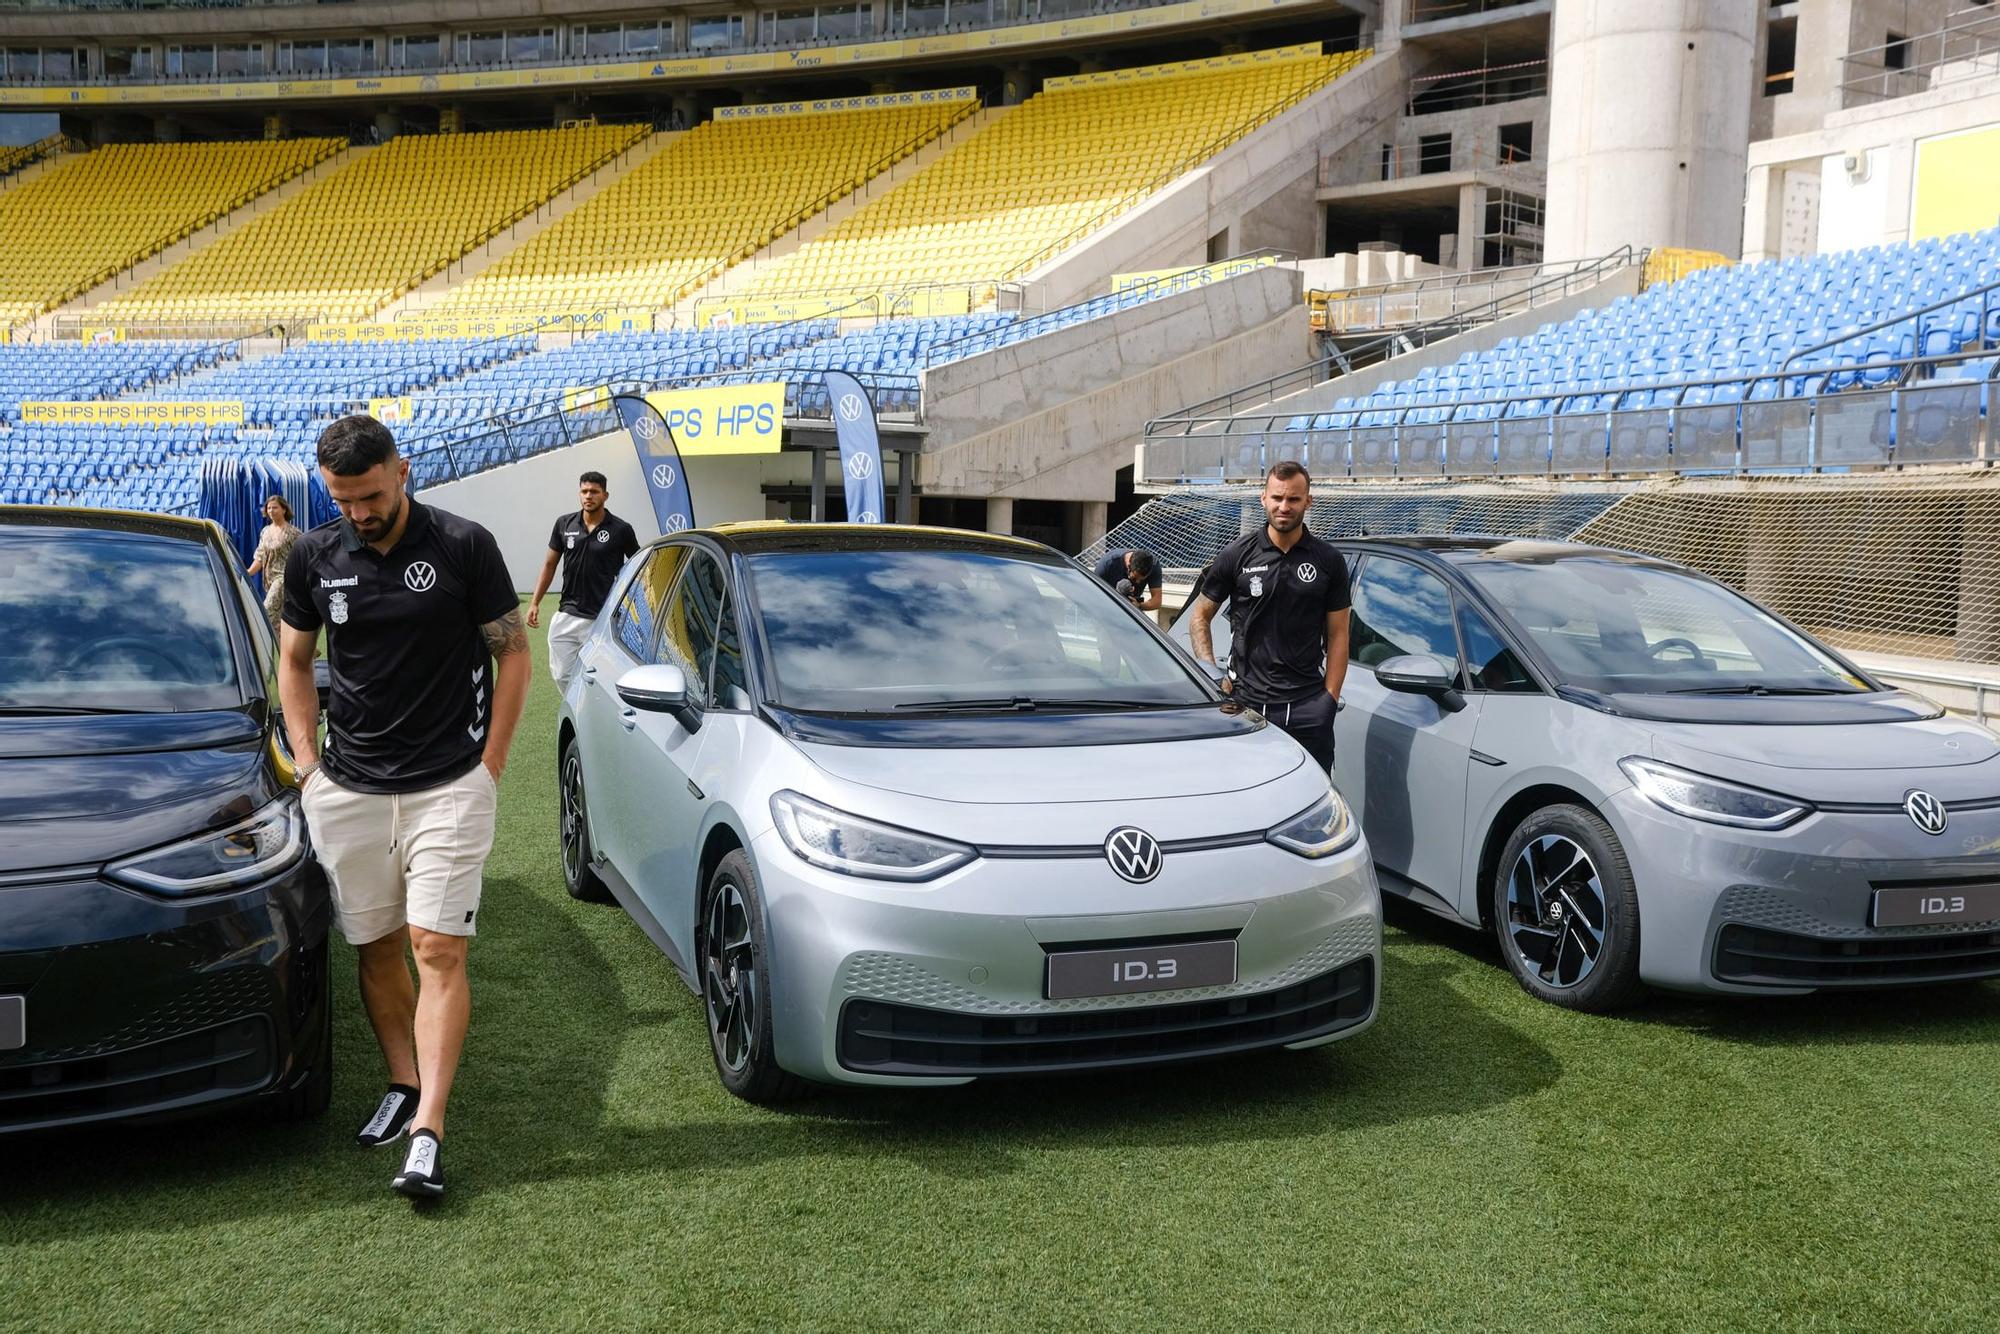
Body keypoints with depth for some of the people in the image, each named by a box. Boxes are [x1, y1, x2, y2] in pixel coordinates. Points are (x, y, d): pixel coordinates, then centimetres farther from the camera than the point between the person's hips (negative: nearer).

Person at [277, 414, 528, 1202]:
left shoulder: (464, 547, -6)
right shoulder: (315, 559, 4)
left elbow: (511, 654, 0)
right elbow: (294, 662, 16)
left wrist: (489, 763, -4)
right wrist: (307, 760, 6)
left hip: (449, 786, -4)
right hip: (346, 788, 4)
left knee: (437, 950, -8)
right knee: (375, 946, 11)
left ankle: (429, 1130, -9)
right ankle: (402, 1083, 29)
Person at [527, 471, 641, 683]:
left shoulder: (621, 530, -4)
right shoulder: (564, 524, 5)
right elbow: (550, 564, 13)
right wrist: (535, 602, 8)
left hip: (602, 620, -4)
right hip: (567, 616, 4)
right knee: (562, 675, 6)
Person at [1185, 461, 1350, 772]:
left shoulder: (1329, 562, 7)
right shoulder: (1237, 555, 3)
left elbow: (1337, 636, 8)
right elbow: (1199, 618, 9)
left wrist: (1330, 699, 0)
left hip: (1308, 705, 1)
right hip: (1246, 701, -1)